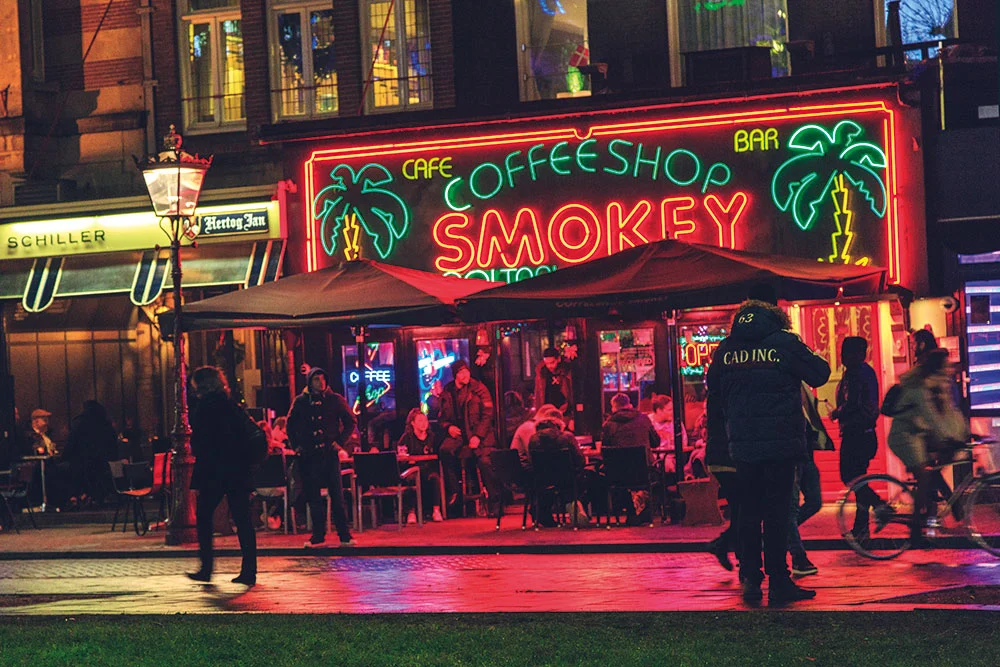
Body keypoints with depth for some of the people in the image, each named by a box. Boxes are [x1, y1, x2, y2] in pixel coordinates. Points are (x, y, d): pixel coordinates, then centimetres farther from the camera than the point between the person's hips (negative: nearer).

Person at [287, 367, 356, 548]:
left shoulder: (335, 400, 3)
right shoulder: (300, 401, 6)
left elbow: (351, 422, 9)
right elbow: (290, 424, 18)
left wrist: (340, 441, 0)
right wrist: (295, 445, 8)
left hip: (329, 453, -1)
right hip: (308, 455, 2)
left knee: (337, 495, -2)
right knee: (313, 497, 4)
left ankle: (344, 535, 1)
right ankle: (318, 536, 9)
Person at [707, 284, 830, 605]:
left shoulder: (725, 349, 7)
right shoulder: (784, 343, -7)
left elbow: (714, 397, 13)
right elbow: (820, 374, 2)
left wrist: (725, 428, 25)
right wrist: (811, 357, 20)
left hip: (742, 444, 4)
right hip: (780, 443, -4)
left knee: (749, 510, 11)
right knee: (777, 511, -1)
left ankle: (750, 579, 10)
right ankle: (778, 582, 1)